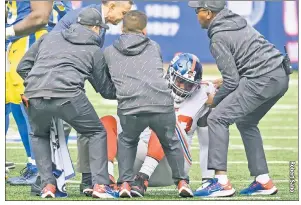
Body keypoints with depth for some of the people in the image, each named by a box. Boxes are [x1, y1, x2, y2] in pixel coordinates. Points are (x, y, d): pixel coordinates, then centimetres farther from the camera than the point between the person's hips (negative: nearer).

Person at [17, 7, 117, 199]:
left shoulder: (50, 37, 25)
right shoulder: (95, 50, 19)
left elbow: (23, 67, 22)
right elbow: (105, 89, 25)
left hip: (35, 97, 3)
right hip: (68, 95, -3)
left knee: (39, 135, 31)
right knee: (97, 133, 20)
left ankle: (47, 184, 17)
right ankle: (100, 185, 7)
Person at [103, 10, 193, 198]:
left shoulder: (109, 52, 19)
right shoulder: (155, 47, 22)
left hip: (130, 109, -1)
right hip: (163, 106, 1)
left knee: (127, 142, 29)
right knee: (171, 142, 29)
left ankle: (125, 184, 18)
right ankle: (182, 182, 24)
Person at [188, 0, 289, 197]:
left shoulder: (219, 38, -9)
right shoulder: (237, 20, 17)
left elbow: (232, 81, -10)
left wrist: (215, 99, 8)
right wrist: (225, 81, 26)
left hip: (262, 80, -9)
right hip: (281, 77, 9)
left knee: (217, 119, -5)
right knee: (246, 122, 26)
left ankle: (222, 182, -11)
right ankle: (264, 181, 24)